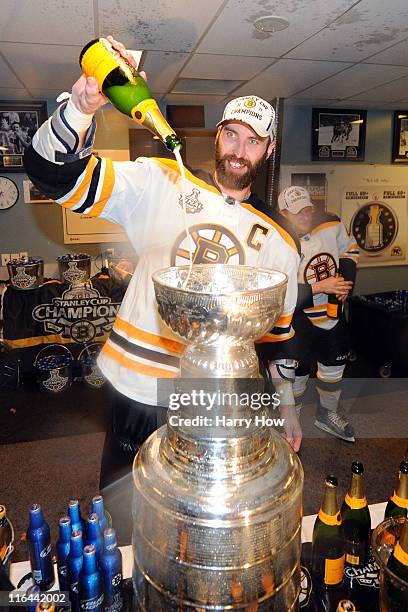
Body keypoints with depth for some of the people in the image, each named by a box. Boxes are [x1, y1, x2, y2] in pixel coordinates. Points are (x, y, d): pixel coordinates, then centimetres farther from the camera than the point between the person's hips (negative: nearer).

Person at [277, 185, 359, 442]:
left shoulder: (331, 224, -9)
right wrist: (320, 287, -27)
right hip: (300, 318, -6)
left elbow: (350, 249, 11)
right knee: (297, 375, 5)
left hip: (333, 312, 6)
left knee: (335, 363, 21)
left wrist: (346, 278, -4)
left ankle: (328, 414, 47)